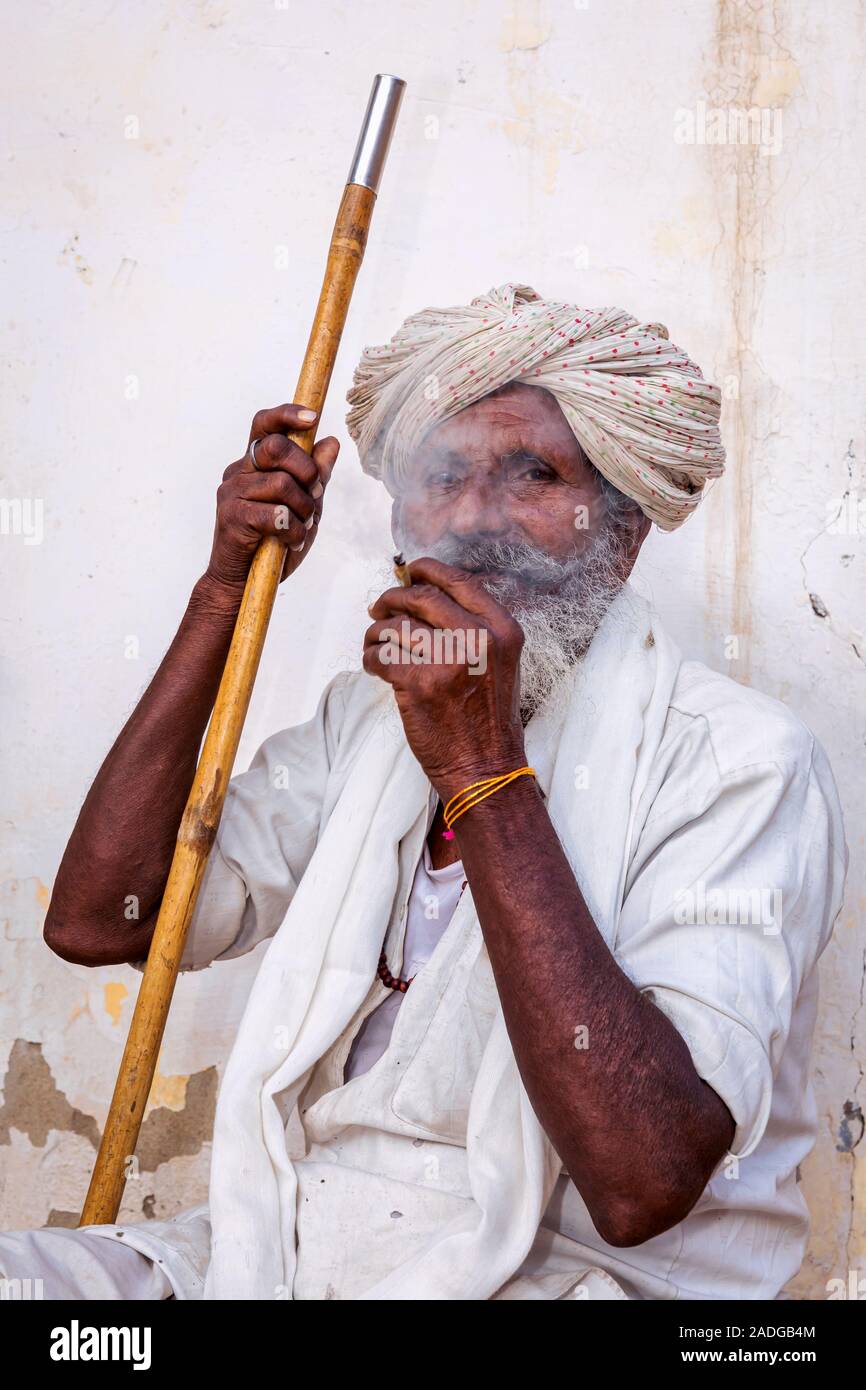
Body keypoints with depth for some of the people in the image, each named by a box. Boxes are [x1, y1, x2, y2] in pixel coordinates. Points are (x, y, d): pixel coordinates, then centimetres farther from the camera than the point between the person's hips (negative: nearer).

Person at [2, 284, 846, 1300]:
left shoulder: (740, 758, -10)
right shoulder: (370, 715, 11)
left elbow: (645, 1183, -22)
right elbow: (96, 921, 2)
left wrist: (482, 770, -22)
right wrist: (228, 588, 1)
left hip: (559, 1268, -5)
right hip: (280, 1246, 6)